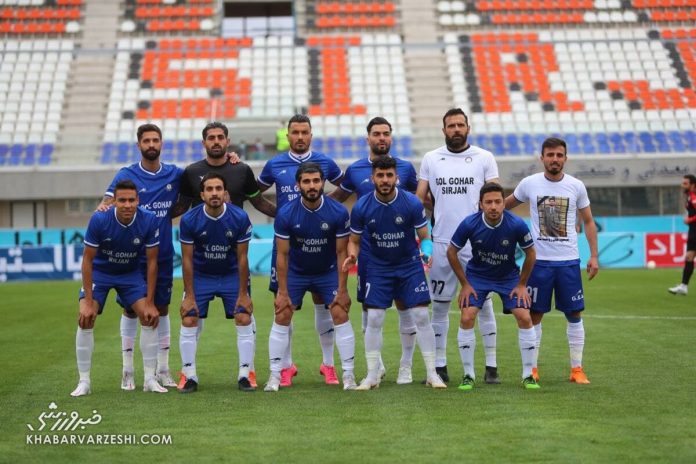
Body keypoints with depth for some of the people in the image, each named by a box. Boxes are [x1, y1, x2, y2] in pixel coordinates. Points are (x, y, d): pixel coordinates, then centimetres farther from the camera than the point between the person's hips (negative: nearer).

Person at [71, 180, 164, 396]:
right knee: (85, 320, -17)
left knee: (150, 318, -10)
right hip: (100, 271, -2)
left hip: (131, 273, 2)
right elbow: (88, 259, -19)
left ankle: (150, 379, 2)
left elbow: (152, 261, -13)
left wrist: (150, 303, -13)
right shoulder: (99, 220, -28)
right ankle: (84, 381, -5)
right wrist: (89, 301, -22)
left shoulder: (149, 221, -24)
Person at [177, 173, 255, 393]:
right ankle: (189, 377, 3)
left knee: (244, 320, -9)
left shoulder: (240, 218, -19)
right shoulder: (189, 220, -19)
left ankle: (244, 376, 1)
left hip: (232, 274, 0)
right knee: (188, 321, -9)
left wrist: (243, 294, -10)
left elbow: (242, 258, -11)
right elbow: (187, 259, -12)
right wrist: (189, 295, -12)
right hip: (200, 276, 0)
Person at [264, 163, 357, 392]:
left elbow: (341, 253, -12)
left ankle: (348, 375, 2)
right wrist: (282, 292, -13)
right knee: (281, 318, -7)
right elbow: (282, 254, -13)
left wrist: (342, 290, -12)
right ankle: (274, 376, 3)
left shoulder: (338, 212, -20)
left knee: (341, 316, -9)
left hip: (328, 272, 0)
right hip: (295, 272, 0)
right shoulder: (286, 214, -20)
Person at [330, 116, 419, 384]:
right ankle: (376, 366, 20)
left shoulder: (405, 168, 4)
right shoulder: (355, 170, 5)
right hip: (368, 250, 1)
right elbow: (338, 197, 18)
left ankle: (406, 367, 11)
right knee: (369, 307, 5)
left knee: (405, 305, -1)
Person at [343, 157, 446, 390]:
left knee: (421, 317, -6)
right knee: (374, 319, -6)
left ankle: (432, 374, 4)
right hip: (378, 268, 1)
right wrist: (352, 255, -20)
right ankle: (372, 376, 5)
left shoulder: (412, 203, -15)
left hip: (410, 266, -1)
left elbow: (424, 237, -5)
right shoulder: (361, 207, -12)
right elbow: (354, 240, 1)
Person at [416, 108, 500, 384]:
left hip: (476, 244, -2)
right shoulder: (430, 159, 10)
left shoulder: (484, 158, 5)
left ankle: (491, 366, 6)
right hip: (442, 243, 2)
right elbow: (419, 200, 10)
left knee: (483, 304, 0)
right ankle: (439, 367, 12)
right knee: (439, 306, 5)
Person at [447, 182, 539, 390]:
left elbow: (530, 253, -6)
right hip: (477, 276, 0)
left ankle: (528, 375, 1)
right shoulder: (469, 224, -24)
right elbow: (451, 252, -7)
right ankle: (468, 375, -2)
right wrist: (464, 284, -6)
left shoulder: (517, 225, -24)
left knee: (524, 317, -14)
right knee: (467, 317, -17)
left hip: (509, 276, 0)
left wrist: (522, 285, -4)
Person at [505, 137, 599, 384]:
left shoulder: (576, 186, 0)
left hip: (569, 261, 1)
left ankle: (577, 368, 11)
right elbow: (506, 205, 17)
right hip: (539, 260, -1)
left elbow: (588, 222, 8)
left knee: (574, 315, 2)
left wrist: (594, 255, 3)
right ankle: (532, 368, 12)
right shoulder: (529, 183, -2)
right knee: (535, 315, 3)